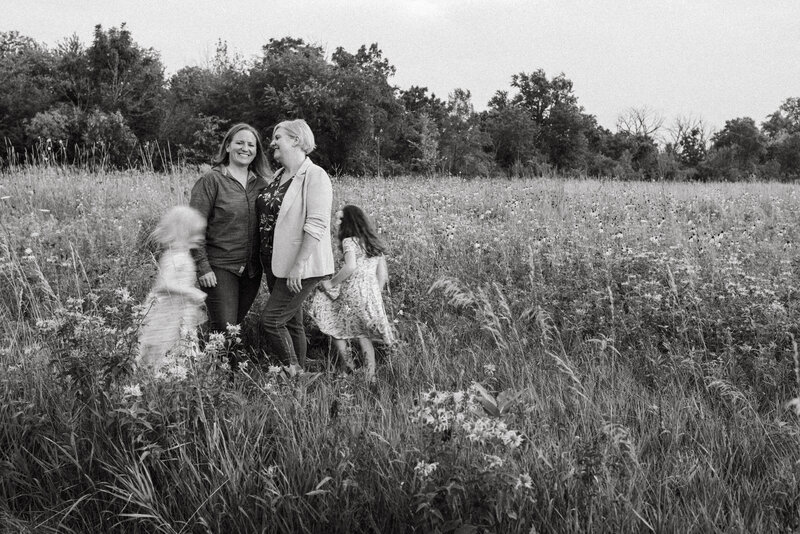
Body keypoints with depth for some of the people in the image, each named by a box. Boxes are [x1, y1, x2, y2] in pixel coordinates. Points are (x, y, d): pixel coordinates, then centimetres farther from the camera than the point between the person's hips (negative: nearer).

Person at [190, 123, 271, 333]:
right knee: (223, 331, -7)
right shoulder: (211, 180, -6)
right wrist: (203, 267, -14)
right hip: (220, 268, -5)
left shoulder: (261, 183, 9)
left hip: (252, 270, 5)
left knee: (238, 326, 11)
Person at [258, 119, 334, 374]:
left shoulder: (315, 176, -14)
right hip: (276, 264, 8)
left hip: (301, 269, -8)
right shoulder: (279, 176, 12)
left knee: (271, 320, -11)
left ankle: (295, 373, 2)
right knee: (291, 322, 13)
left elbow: (316, 226, -21)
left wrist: (298, 266, -25)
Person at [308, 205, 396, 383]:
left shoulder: (349, 241, -5)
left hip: (353, 291, -6)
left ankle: (346, 361, 4)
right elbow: (383, 275, 15)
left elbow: (350, 267, -23)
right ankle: (370, 375, 6)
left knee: (331, 319, 13)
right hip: (373, 293, 6)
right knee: (363, 335, 13)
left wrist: (331, 283, -13)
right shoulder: (376, 243, 16)